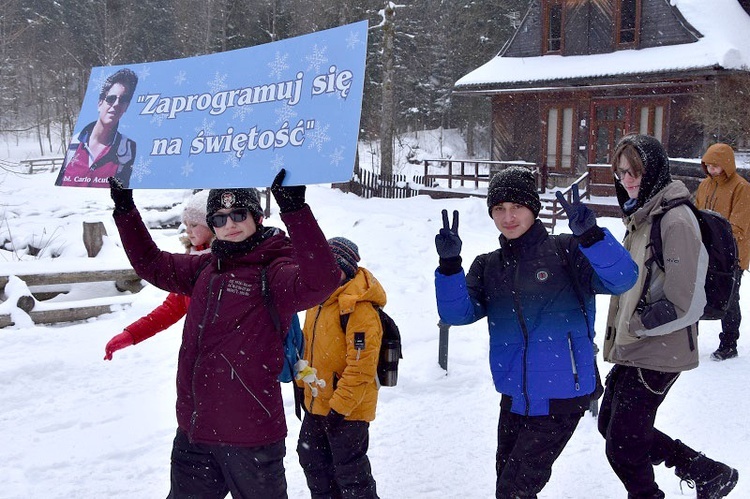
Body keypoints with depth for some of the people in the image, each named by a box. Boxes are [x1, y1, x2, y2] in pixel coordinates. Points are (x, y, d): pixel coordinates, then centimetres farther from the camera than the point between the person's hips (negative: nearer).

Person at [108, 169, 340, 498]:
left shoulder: (274, 273, -13)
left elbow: (321, 281, -34)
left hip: (250, 436, -7)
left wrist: (294, 208, -42)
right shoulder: (206, 269, 8)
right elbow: (151, 264, 21)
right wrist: (124, 207, 16)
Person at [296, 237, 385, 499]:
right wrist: (303, 386, 19)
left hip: (347, 410, -9)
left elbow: (360, 368, -24)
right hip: (316, 405, 9)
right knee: (313, 462, 22)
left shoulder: (359, 310, -22)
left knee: (350, 472, 3)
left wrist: (340, 406, -23)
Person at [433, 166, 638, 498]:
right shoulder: (487, 267, 5)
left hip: (562, 399, -5)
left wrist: (590, 235, -37)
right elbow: (457, 313, -7)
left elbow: (622, 279, -22)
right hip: (514, 399, 6)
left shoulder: (567, 253, -9)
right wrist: (449, 265, -22)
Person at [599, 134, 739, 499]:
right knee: (610, 425, 20)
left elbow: (685, 304, -23)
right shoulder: (641, 215, 10)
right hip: (631, 348, 10)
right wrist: (620, 334, 13)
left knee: (623, 446, 1)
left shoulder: (675, 221, -20)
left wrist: (633, 326, -14)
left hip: (657, 354, -10)